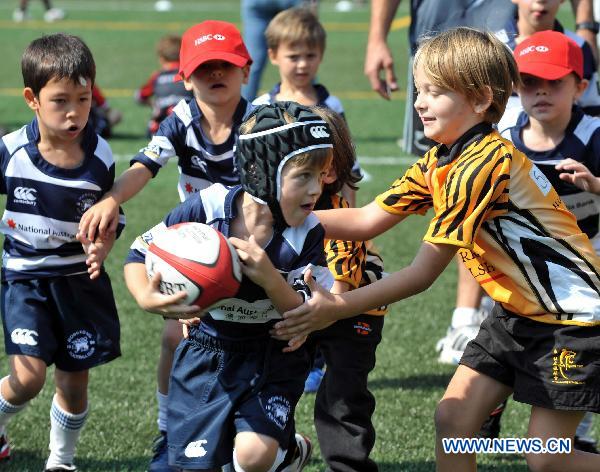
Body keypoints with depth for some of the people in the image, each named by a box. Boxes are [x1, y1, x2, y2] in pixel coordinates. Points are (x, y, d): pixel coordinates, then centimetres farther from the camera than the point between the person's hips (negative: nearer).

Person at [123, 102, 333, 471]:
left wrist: (269, 278, -31)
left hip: (272, 357, -1)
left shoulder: (307, 235, -14)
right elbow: (140, 253, -6)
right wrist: (146, 298, -27)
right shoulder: (207, 209, -18)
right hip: (206, 354, 1)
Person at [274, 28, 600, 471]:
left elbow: (423, 273, -28)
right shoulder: (440, 161, 1)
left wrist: (338, 308, -28)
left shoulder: (484, 162, -27)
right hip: (516, 310, 9)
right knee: (452, 419, 1)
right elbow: (366, 221, 2)